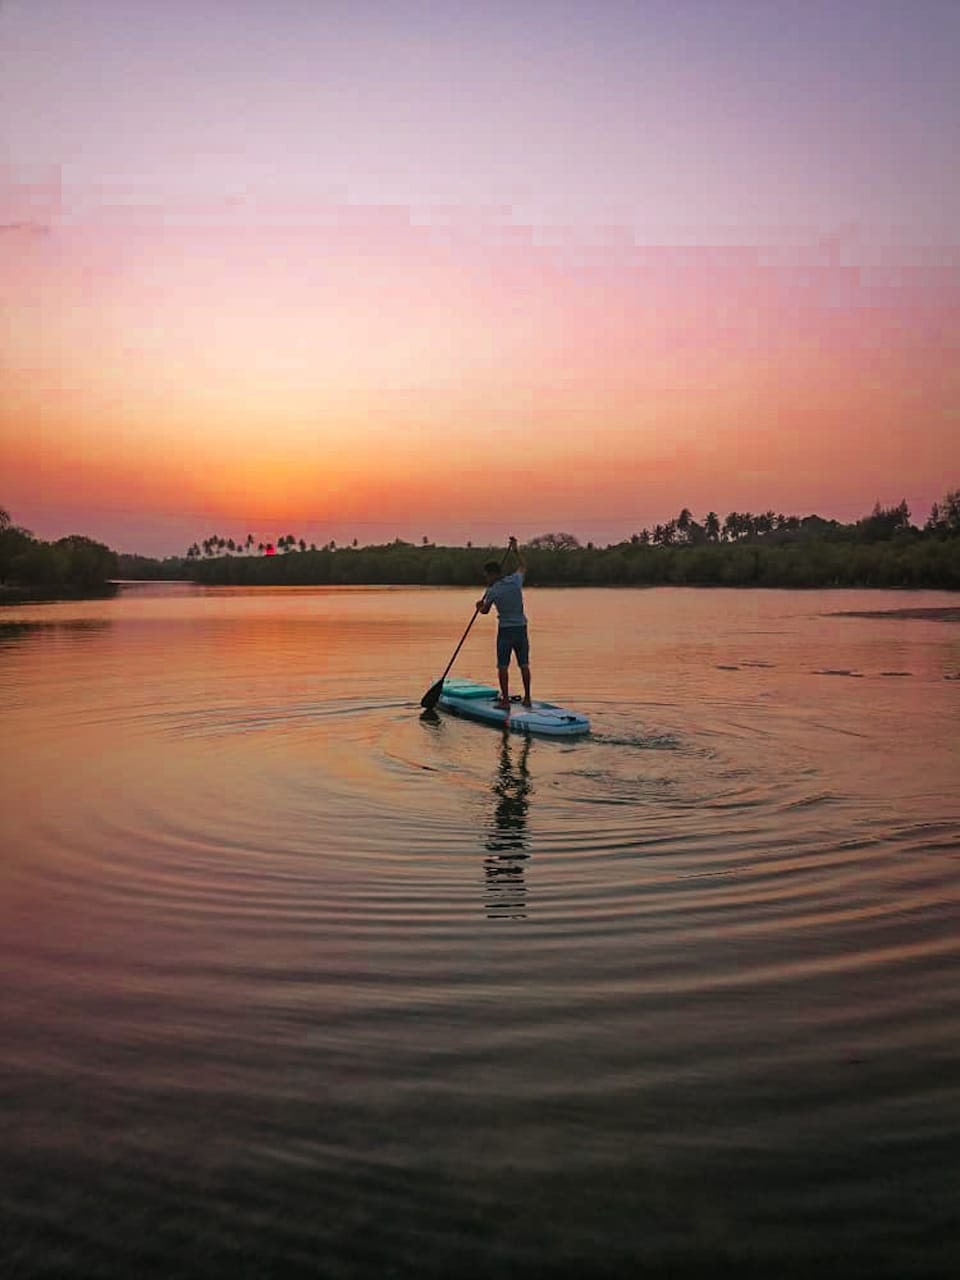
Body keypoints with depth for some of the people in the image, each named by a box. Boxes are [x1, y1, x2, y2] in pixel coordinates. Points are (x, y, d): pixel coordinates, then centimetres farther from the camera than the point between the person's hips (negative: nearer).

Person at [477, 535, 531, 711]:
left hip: (505, 629, -4)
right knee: (524, 664, 11)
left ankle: (505, 701, 0)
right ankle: (527, 698, 15)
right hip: (521, 627, 4)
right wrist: (516, 550, 28)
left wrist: (480, 605, 25)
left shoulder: (493, 591, -11)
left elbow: (484, 611, 4)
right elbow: (523, 566, 20)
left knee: (503, 666, 2)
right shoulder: (516, 580, -2)